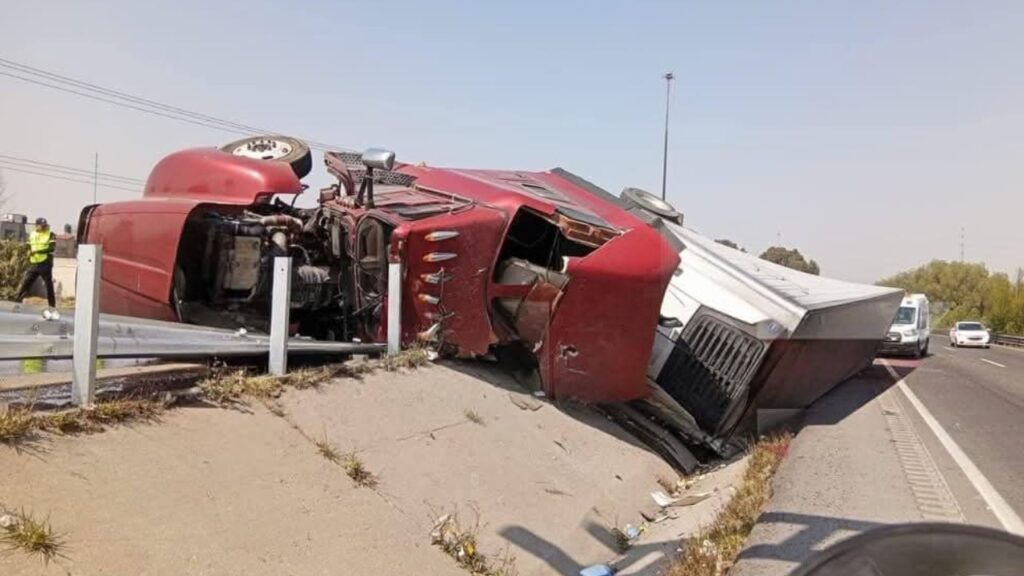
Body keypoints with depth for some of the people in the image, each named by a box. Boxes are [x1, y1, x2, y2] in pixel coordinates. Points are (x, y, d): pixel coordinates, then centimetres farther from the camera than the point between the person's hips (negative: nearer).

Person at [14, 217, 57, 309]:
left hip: (45, 264, -4)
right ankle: (16, 302, 10)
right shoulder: (32, 235, 12)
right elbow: (29, 248, 21)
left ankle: (52, 306, 8)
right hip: (33, 264, 4)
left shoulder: (50, 235, -3)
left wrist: (37, 251, -24)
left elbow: (52, 248, -17)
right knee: (25, 283, 3)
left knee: (49, 285, 1)